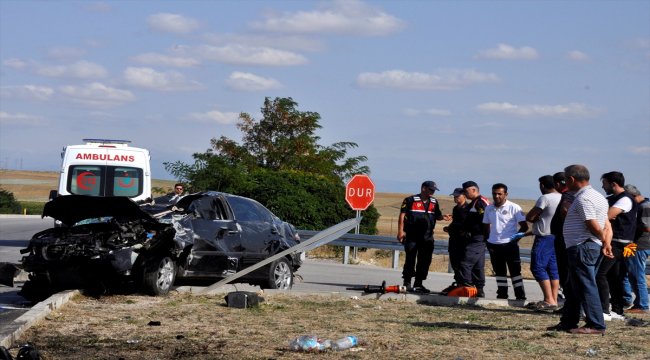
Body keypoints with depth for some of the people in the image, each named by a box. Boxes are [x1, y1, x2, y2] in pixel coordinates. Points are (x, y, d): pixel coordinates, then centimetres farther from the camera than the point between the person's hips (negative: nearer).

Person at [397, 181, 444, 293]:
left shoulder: (434, 202, 14)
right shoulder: (410, 200, -3)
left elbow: (437, 216, 21)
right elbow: (402, 215, -5)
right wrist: (401, 231, -12)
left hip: (427, 237, 5)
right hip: (412, 236, -5)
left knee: (424, 261, 5)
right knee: (410, 259, -3)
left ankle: (418, 284, 13)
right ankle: (407, 283, 5)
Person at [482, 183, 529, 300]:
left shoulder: (514, 208, -7)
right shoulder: (489, 208, 10)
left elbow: (524, 226, -6)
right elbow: (486, 226, 20)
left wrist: (515, 238, -13)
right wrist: (487, 240, 9)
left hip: (510, 244, -6)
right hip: (493, 245, 6)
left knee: (515, 271, -3)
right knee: (499, 271, 12)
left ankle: (520, 296, -1)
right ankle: (502, 295, 18)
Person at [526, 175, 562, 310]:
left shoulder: (545, 198, -15)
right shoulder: (562, 198, 10)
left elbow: (529, 217, -14)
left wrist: (537, 218, 7)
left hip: (544, 238, -8)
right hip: (557, 236, 8)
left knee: (538, 267, -6)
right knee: (553, 268, 11)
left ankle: (549, 300, -12)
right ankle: (554, 299, 10)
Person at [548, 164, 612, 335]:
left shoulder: (583, 199, -16)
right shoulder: (597, 196, 18)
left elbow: (594, 227, -19)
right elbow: (606, 226, 14)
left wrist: (604, 240, -1)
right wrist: (606, 244, 5)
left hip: (582, 248, -11)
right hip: (592, 246, 11)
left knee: (586, 287, -7)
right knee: (572, 288, 17)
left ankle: (596, 325, -5)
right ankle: (568, 322, 24)